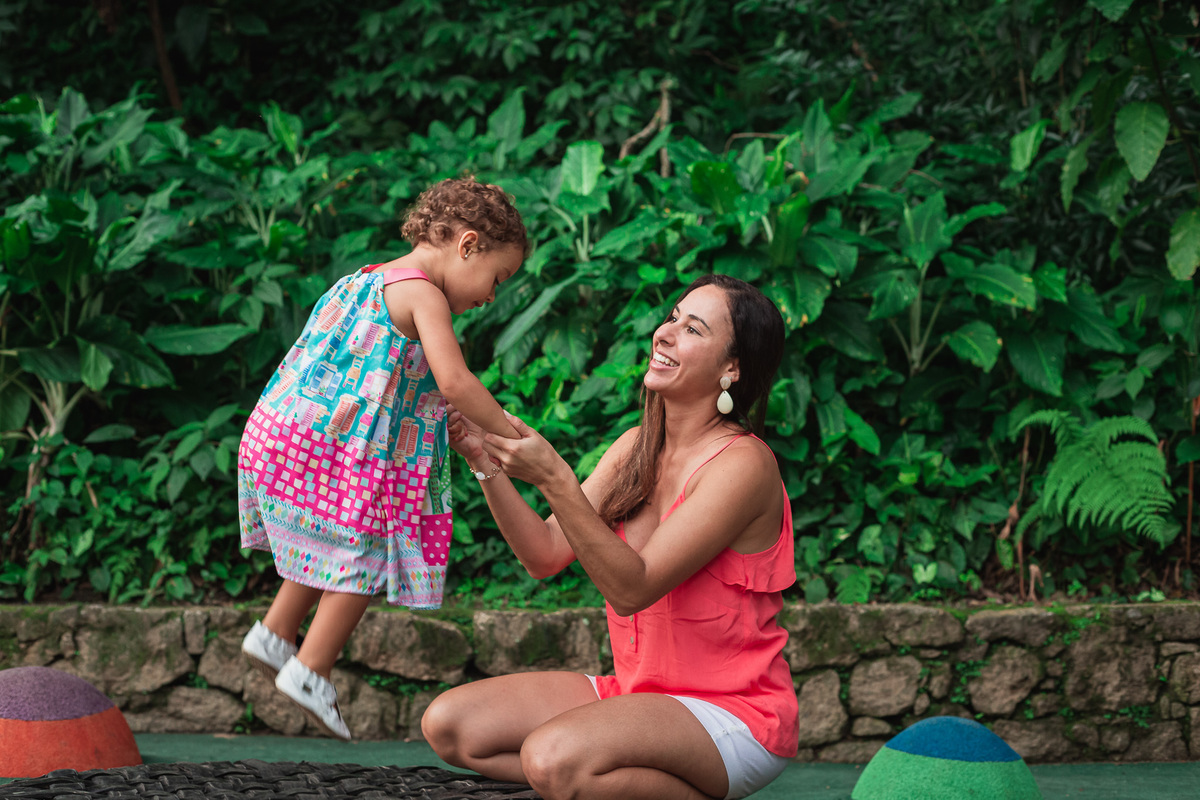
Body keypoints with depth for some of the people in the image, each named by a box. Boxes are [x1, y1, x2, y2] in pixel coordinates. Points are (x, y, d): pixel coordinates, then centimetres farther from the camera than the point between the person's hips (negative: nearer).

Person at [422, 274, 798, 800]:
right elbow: (545, 555, 4)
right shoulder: (635, 448, 8)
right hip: (634, 691, 8)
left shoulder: (742, 465, -16)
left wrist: (553, 479, -30)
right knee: (448, 724, -6)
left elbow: (632, 587, -23)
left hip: (732, 713, -8)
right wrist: (485, 461, -8)